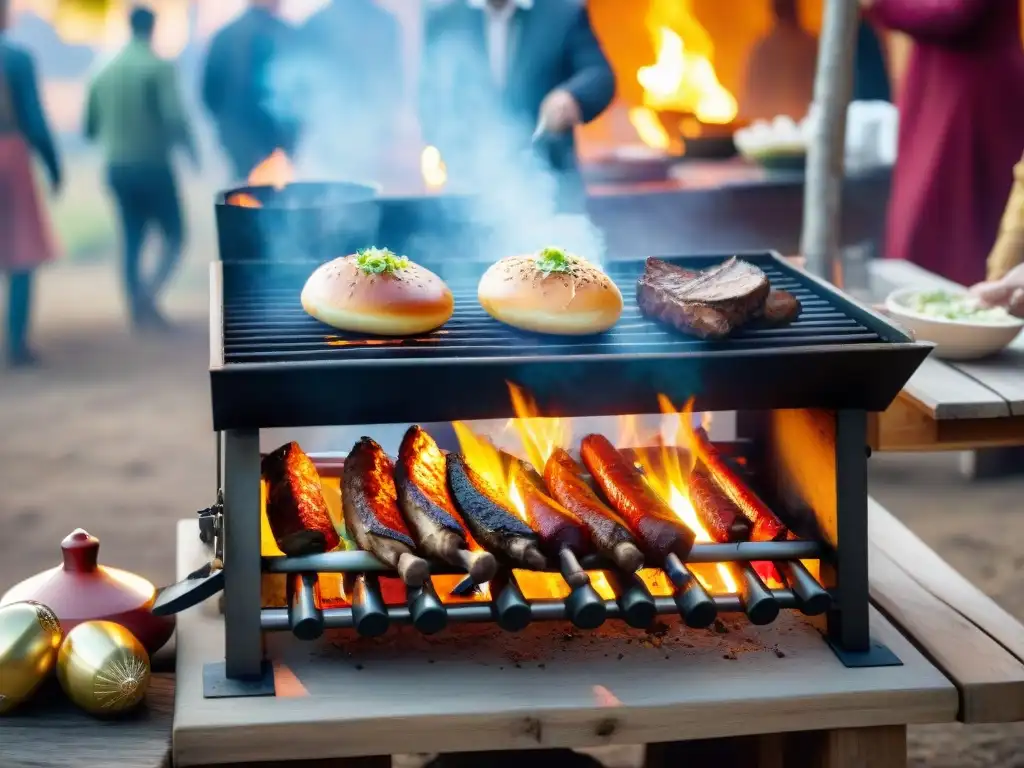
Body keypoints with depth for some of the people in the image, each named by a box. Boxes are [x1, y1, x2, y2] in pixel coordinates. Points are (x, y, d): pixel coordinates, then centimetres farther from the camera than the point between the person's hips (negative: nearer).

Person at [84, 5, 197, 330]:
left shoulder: (104, 72, 7)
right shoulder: (159, 67, -11)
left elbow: (90, 129, 10)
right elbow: (175, 118, -20)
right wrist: (190, 150, -4)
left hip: (117, 168, 5)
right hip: (152, 164, -5)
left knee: (131, 241, 12)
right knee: (174, 235, 6)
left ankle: (138, 312, 11)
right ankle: (148, 298, -13)